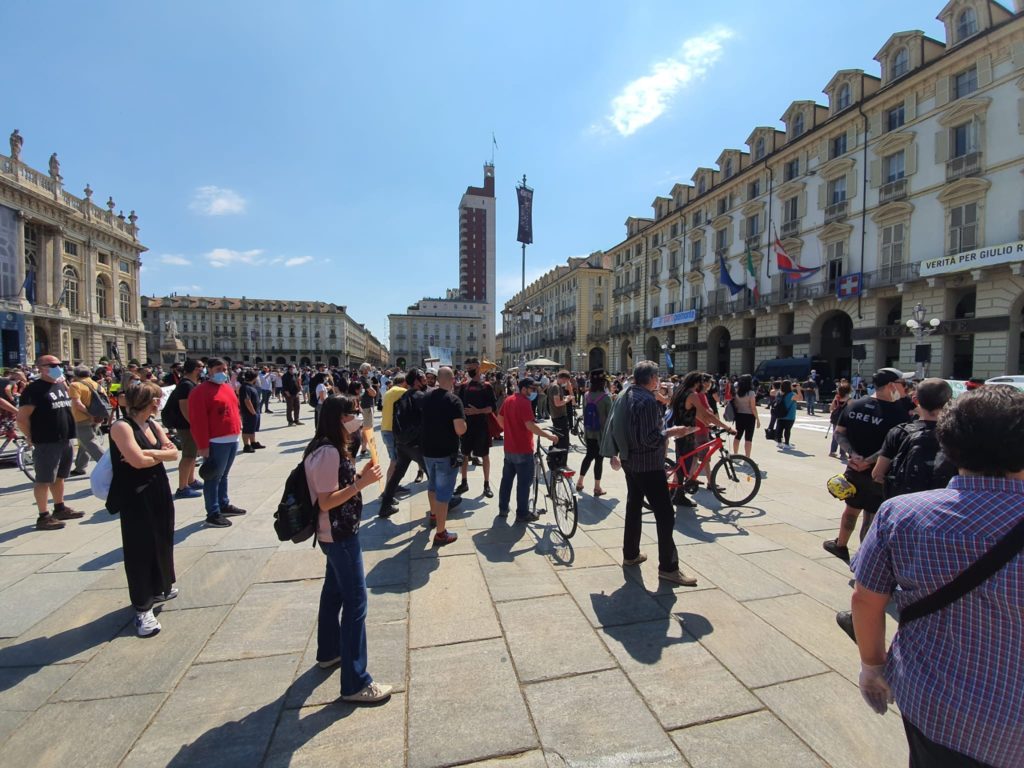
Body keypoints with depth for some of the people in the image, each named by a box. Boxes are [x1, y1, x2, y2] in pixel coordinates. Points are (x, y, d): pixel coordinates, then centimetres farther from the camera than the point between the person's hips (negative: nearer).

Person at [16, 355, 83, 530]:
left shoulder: (62, 385, 12)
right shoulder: (34, 389, -13)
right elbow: (22, 418, -14)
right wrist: (32, 438, -9)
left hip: (65, 440, 8)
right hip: (47, 442, -8)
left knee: (59, 477, 18)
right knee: (44, 480, -1)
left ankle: (60, 508, 29)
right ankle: (43, 516, 6)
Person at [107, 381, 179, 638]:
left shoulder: (153, 424, 8)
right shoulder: (122, 427, -15)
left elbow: (174, 453, 0)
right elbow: (138, 460, -25)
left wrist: (149, 453, -14)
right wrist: (161, 454, -6)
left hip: (159, 492, 7)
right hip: (135, 497, -7)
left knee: (162, 541, 17)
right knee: (139, 548, -1)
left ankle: (160, 588, 36)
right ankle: (142, 608, 7)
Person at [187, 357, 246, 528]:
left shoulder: (228, 388, 14)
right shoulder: (201, 391, -12)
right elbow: (198, 421, -16)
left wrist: (237, 429, 19)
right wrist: (203, 445, -17)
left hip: (232, 440, 8)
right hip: (216, 443, -8)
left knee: (223, 476, 19)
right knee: (214, 478, 0)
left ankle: (224, 505, 31)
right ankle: (213, 514, 8)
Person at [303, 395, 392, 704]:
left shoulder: (331, 448, 7)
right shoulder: (328, 452, -24)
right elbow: (326, 502, -24)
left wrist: (360, 476, 0)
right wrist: (361, 483, -29)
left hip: (337, 533, 11)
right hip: (339, 536, -11)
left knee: (334, 592, 24)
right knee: (356, 602, -4)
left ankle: (328, 652, 43)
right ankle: (355, 684, 6)